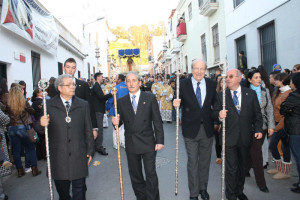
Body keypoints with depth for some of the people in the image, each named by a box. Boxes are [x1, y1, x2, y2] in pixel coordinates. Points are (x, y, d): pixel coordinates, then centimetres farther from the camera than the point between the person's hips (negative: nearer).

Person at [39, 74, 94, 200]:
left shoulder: (83, 105, 4)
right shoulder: (49, 105, 0)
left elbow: (88, 130, 6)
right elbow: (40, 129, 2)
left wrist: (90, 151, 5)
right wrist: (42, 124, -21)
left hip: (79, 156, 1)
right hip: (58, 156, 0)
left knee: (79, 190, 10)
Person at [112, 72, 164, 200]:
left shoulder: (150, 98, -1)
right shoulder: (121, 101, 5)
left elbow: (157, 121, -3)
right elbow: (120, 120, 7)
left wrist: (160, 141, -6)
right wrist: (116, 122, -16)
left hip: (147, 143, -2)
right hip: (131, 144, 3)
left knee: (151, 174, 2)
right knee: (135, 175, 15)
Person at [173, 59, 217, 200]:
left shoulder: (212, 84, 2)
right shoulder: (183, 84, -6)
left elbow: (215, 103, 4)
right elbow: (179, 102, -2)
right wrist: (176, 104, -24)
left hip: (207, 129, 3)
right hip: (191, 130, -2)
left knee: (205, 161, 17)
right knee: (192, 162, 7)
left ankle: (203, 188, 38)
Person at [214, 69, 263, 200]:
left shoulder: (251, 94, 3)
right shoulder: (221, 96, 0)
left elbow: (257, 114, 6)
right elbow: (215, 113, 0)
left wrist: (258, 129, -4)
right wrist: (219, 115, -22)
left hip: (245, 137, 2)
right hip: (229, 138, -2)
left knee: (242, 166, 17)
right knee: (231, 168, 2)